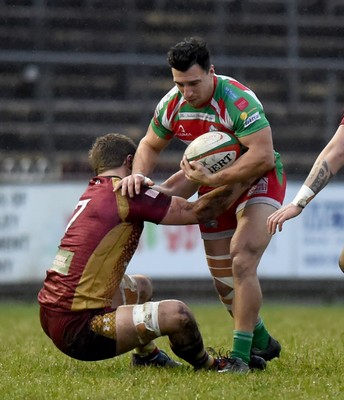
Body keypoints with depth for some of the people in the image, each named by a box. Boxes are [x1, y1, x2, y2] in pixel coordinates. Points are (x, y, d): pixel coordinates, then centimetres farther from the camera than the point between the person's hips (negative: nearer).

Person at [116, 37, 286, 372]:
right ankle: (261, 342, 30)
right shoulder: (171, 104, -9)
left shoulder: (237, 100, -29)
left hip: (258, 181, -7)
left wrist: (211, 179, -35)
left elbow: (263, 156, -34)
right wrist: (139, 174, -13)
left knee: (241, 264, -25)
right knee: (223, 282, 8)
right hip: (215, 186, 7)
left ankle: (240, 356, -19)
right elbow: (150, 144, 8)